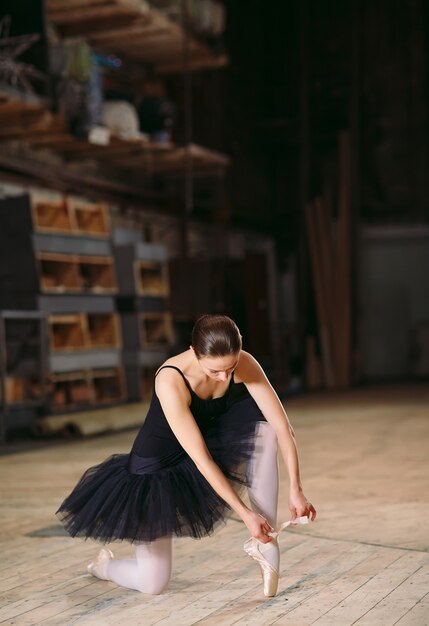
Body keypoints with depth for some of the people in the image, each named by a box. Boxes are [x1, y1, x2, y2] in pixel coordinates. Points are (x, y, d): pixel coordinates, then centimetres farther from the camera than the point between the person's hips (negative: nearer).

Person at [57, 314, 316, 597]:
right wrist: (245, 513, -32)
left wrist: (296, 489, -29)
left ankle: (265, 541, -13)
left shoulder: (244, 363, -22)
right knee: (153, 584, -5)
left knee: (264, 428, -24)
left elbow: (282, 426, -20)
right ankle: (104, 564, 31)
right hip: (158, 467, -4)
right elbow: (201, 460, -32)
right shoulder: (171, 381, -35)